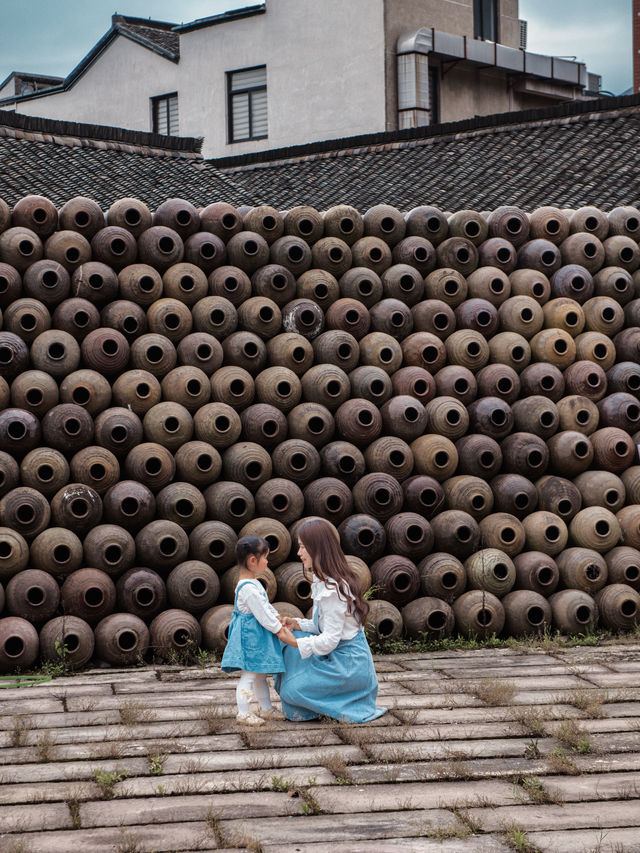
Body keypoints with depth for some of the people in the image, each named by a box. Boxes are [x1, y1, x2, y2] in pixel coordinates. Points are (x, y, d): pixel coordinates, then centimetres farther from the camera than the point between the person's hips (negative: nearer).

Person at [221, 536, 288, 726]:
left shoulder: (253, 583, 10)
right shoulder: (248, 588, -25)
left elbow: (266, 605, 20)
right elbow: (262, 614, -22)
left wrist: (278, 618, 9)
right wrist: (279, 629, -13)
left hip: (257, 635, 11)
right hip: (251, 636, -11)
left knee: (260, 674, 19)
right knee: (249, 674, -5)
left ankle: (266, 709, 28)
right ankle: (243, 712, 1)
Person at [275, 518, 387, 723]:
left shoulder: (331, 589, -24)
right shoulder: (323, 581, 8)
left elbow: (330, 640, -24)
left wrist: (296, 642, -17)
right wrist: (297, 624, 4)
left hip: (347, 663, -10)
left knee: (292, 689, -9)